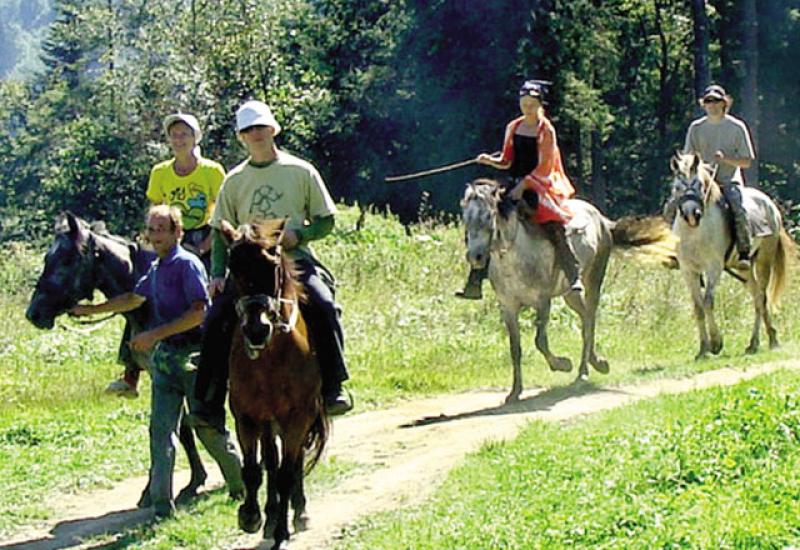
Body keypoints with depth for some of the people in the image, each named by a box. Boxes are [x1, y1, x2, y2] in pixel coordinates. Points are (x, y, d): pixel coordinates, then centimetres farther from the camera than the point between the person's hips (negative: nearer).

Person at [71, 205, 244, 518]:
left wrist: (156, 334, -22)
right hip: (165, 356, 7)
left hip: (194, 355, -7)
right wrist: (92, 311, 33)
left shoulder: (187, 264, -11)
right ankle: (161, 500, -4)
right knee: (161, 427, -2)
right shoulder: (156, 270, 14)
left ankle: (240, 485, 21)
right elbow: (134, 299, 31)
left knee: (207, 426, 1)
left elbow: (198, 313, -19)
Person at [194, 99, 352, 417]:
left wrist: (299, 234, -12)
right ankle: (209, 400, -4)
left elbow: (325, 221, 8)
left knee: (323, 306, -29)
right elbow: (220, 232, 13)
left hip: (295, 259, -2)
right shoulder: (235, 180, 11)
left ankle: (333, 388, -23)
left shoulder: (301, 172, 6)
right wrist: (218, 274, -1)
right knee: (216, 320, -16)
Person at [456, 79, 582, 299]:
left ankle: (574, 276, -27)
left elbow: (543, 168, -10)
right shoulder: (513, 128, 11)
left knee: (553, 226, -27)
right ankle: (475, 283, 0)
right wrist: (490, 160, -4)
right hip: (515, 185, 5)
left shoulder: (546, 130, -4)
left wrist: (524, 185, -19)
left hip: (539, 185, -5)